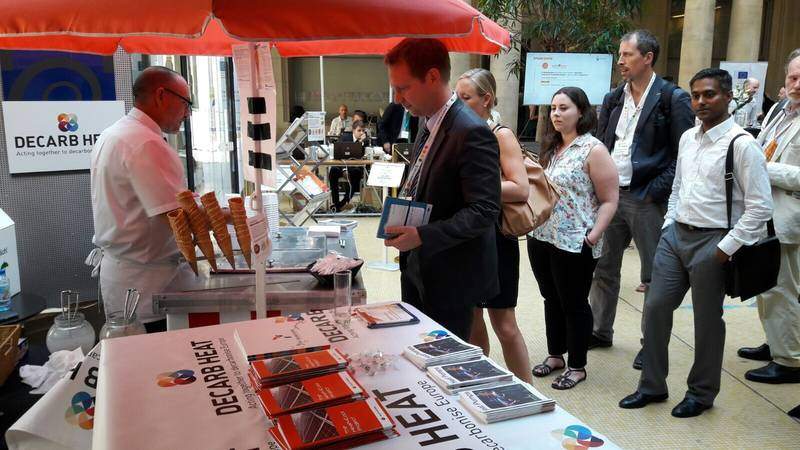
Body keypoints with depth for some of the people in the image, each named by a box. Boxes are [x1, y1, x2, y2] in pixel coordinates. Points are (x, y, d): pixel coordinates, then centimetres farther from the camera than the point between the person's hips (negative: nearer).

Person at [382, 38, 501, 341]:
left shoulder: (472, 133, -21)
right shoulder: (429, 127, 9)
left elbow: (484, 211, -25)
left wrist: (422, 236, -30)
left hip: (451, 280, -8)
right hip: (418, 270, 9)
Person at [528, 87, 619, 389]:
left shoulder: (593, 150, -10)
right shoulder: (551, 147, 11)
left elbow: (609, 200, -12)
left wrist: (593, 236, -21)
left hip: (574, 243, -7)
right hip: (541, 238, 7)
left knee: (574, 305, 6)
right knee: (551, 300, 17)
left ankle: (577, 367, 22)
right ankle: (555, 355, 34)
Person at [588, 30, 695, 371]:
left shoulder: (673, 98, -6)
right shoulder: (613, 99, 11)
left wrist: (655, 192, -14)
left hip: (646, 199, -6)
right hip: (610, 194, 6)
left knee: (654, 276, 5)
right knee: (603, 268, 13)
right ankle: (601, 331, 28)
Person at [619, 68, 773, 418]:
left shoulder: (742, 145, -13)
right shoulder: (688, 138, 9)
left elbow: (760, 208, -14)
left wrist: (725, 249, -15)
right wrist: (668, 227, 10)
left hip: (712, 243, -6)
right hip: (675, 235, 6)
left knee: (707, 320, 8)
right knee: (655, 308, 8)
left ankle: (701, 393, 29)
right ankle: (652, 385, 25)